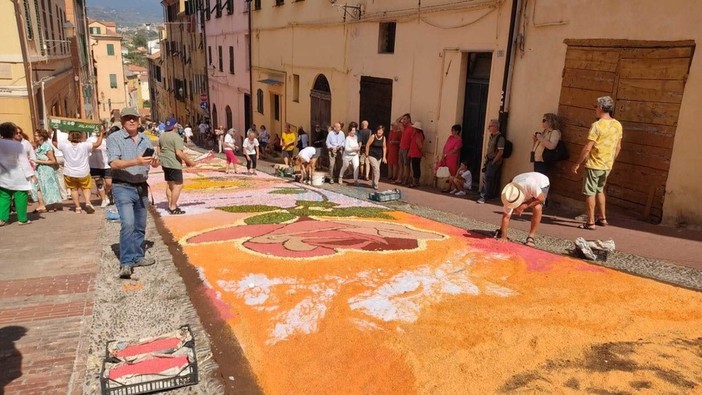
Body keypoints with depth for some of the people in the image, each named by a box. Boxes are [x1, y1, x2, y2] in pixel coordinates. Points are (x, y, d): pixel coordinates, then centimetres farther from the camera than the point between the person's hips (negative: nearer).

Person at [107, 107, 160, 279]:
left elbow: (153, 163, 12)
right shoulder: (114, 138, -6)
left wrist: (155, 162, -13)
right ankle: (126, 263, -12)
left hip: (142, 187, 6)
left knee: (140, 225, 13)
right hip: (123, 187, -6)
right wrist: (136, 162, -31)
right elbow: (114, 163, -18)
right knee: (127, 224, -16)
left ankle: (137, 257, 25)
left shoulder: (145, 140, 11)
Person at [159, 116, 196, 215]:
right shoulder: (176, 137, -15)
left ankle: (170, 205, 22)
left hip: (165, 163, 9)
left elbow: (159, 151, 20)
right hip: (174, 164, -9)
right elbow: (179, 153, -23)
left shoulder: (162, 136, 11)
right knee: (178, 185, -7)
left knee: (169, 184, 16)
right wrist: (189, 161, -16)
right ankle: (173, 208, -9)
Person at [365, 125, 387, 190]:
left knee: (375, 170, 13)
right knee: (376, 169, -15)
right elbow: (367, 145, -8)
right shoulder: (373, 136, -14)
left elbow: (384, 147, 4)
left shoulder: (383, 138, -2)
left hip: (379, 157, 5)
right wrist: (367, 155, -4)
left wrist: (384, 157, 2)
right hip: (372, 156, -5)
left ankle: (373, 184, 28)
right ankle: (375, 185, -7)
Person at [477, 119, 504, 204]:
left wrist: (493, 162, -17)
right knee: (486, 178, 11)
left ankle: (485, 196, -5)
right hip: (489, 161, 8)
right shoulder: (492, 136, 12)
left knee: (487, 178, -10)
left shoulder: (500, 138, -15)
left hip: (494, 162, -8)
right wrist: (486, 157, 10)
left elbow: (500, 152, -18)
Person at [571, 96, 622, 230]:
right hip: (607, 166, 8)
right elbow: (618, 146, 12)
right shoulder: (618, 125, 4)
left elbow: (587, 148, -20)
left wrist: (577, 163, -12)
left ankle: (591, 222, 4)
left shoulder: (597, 125, -18)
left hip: (594, 165, -7)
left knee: (590, 193, 1)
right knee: (599, 190, 22)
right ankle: (603, 218, 27)